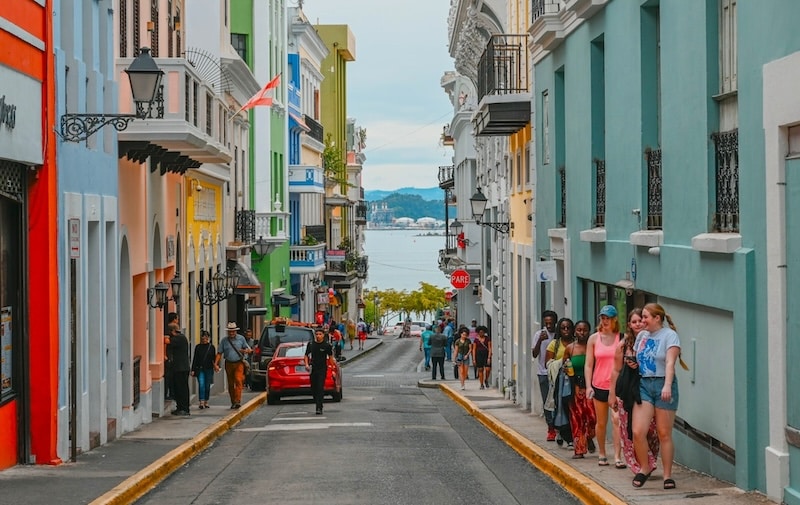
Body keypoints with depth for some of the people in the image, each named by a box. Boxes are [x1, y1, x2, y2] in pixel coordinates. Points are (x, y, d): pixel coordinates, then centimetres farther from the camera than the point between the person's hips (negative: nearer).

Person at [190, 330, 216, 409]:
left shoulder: (211, 347, 4)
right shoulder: (198, 347, 4)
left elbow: (214, 358, 8)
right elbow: (195, 359, 5)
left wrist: (215, 366, 2)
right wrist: (193, 370, 1)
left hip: (208, 369, 1)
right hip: (200, 369, -1)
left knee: (207, 386, 6)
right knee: (201, 385, -11)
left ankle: (206, 402, 17)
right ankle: (201, 402, -13)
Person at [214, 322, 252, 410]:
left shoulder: (241, 339, 3)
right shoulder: (224, 341, 4)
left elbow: (247, 349, 10)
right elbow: (219, 353, 4)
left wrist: (246, 350, -15)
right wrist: (216, 364, -6)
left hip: (239, 363, -2)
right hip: (229, 364, 2)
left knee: (238, 381, -18)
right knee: (230, 384, 7)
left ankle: (237, 401, -23)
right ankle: (233, 402, 18)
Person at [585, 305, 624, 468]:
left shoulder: (621, 338, 0)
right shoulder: (594, 339, 5)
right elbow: (588, 365, 5)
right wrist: (588, 386, -3)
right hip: (599, 385, 2)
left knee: (617, 419, -14)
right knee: (601, 422, 11)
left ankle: (618, 456, -15)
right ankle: (601, 454, 26)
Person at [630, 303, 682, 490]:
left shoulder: (669, 335, -5)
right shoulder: (642, 335, 14)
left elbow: (670, 362, -17)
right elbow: (635, 357, 29)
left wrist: (667, 386, -29)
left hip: (662, 385, -5)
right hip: (643, 385, 5)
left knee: (664, 434, 0)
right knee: (638, 432, -8)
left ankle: (668, 475, 9)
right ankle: (643, 469, 11)